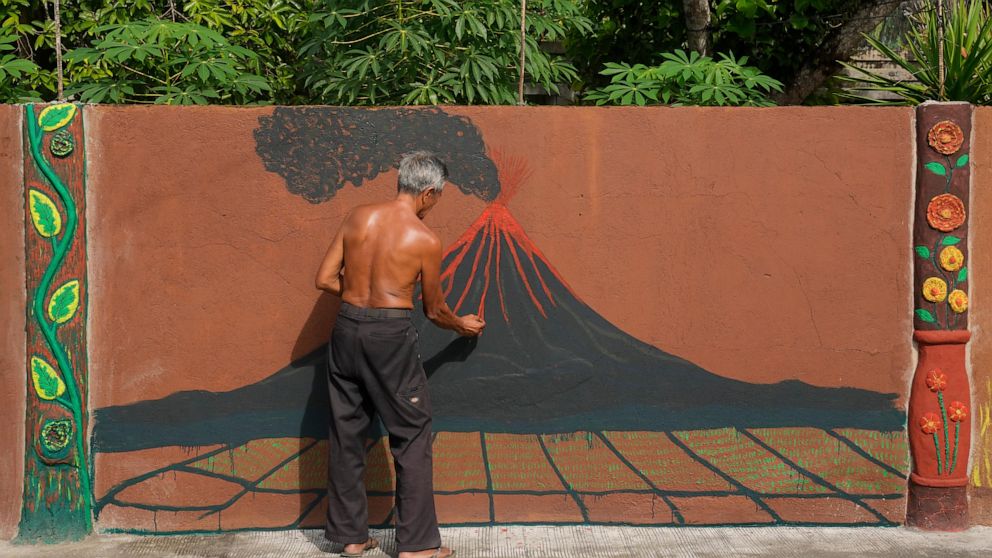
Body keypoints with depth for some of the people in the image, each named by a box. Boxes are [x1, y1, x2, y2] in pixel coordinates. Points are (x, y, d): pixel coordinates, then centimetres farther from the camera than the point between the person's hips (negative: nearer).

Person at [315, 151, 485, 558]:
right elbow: (434, 311, 5)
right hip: (391, 336, -5)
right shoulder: (425, 241, -7)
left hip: (346, 329, 5)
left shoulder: (358, 217, 3)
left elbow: (325, 279, 4)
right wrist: (463, 326, 25)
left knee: (346, 433, 13)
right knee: (412, 436, 6)